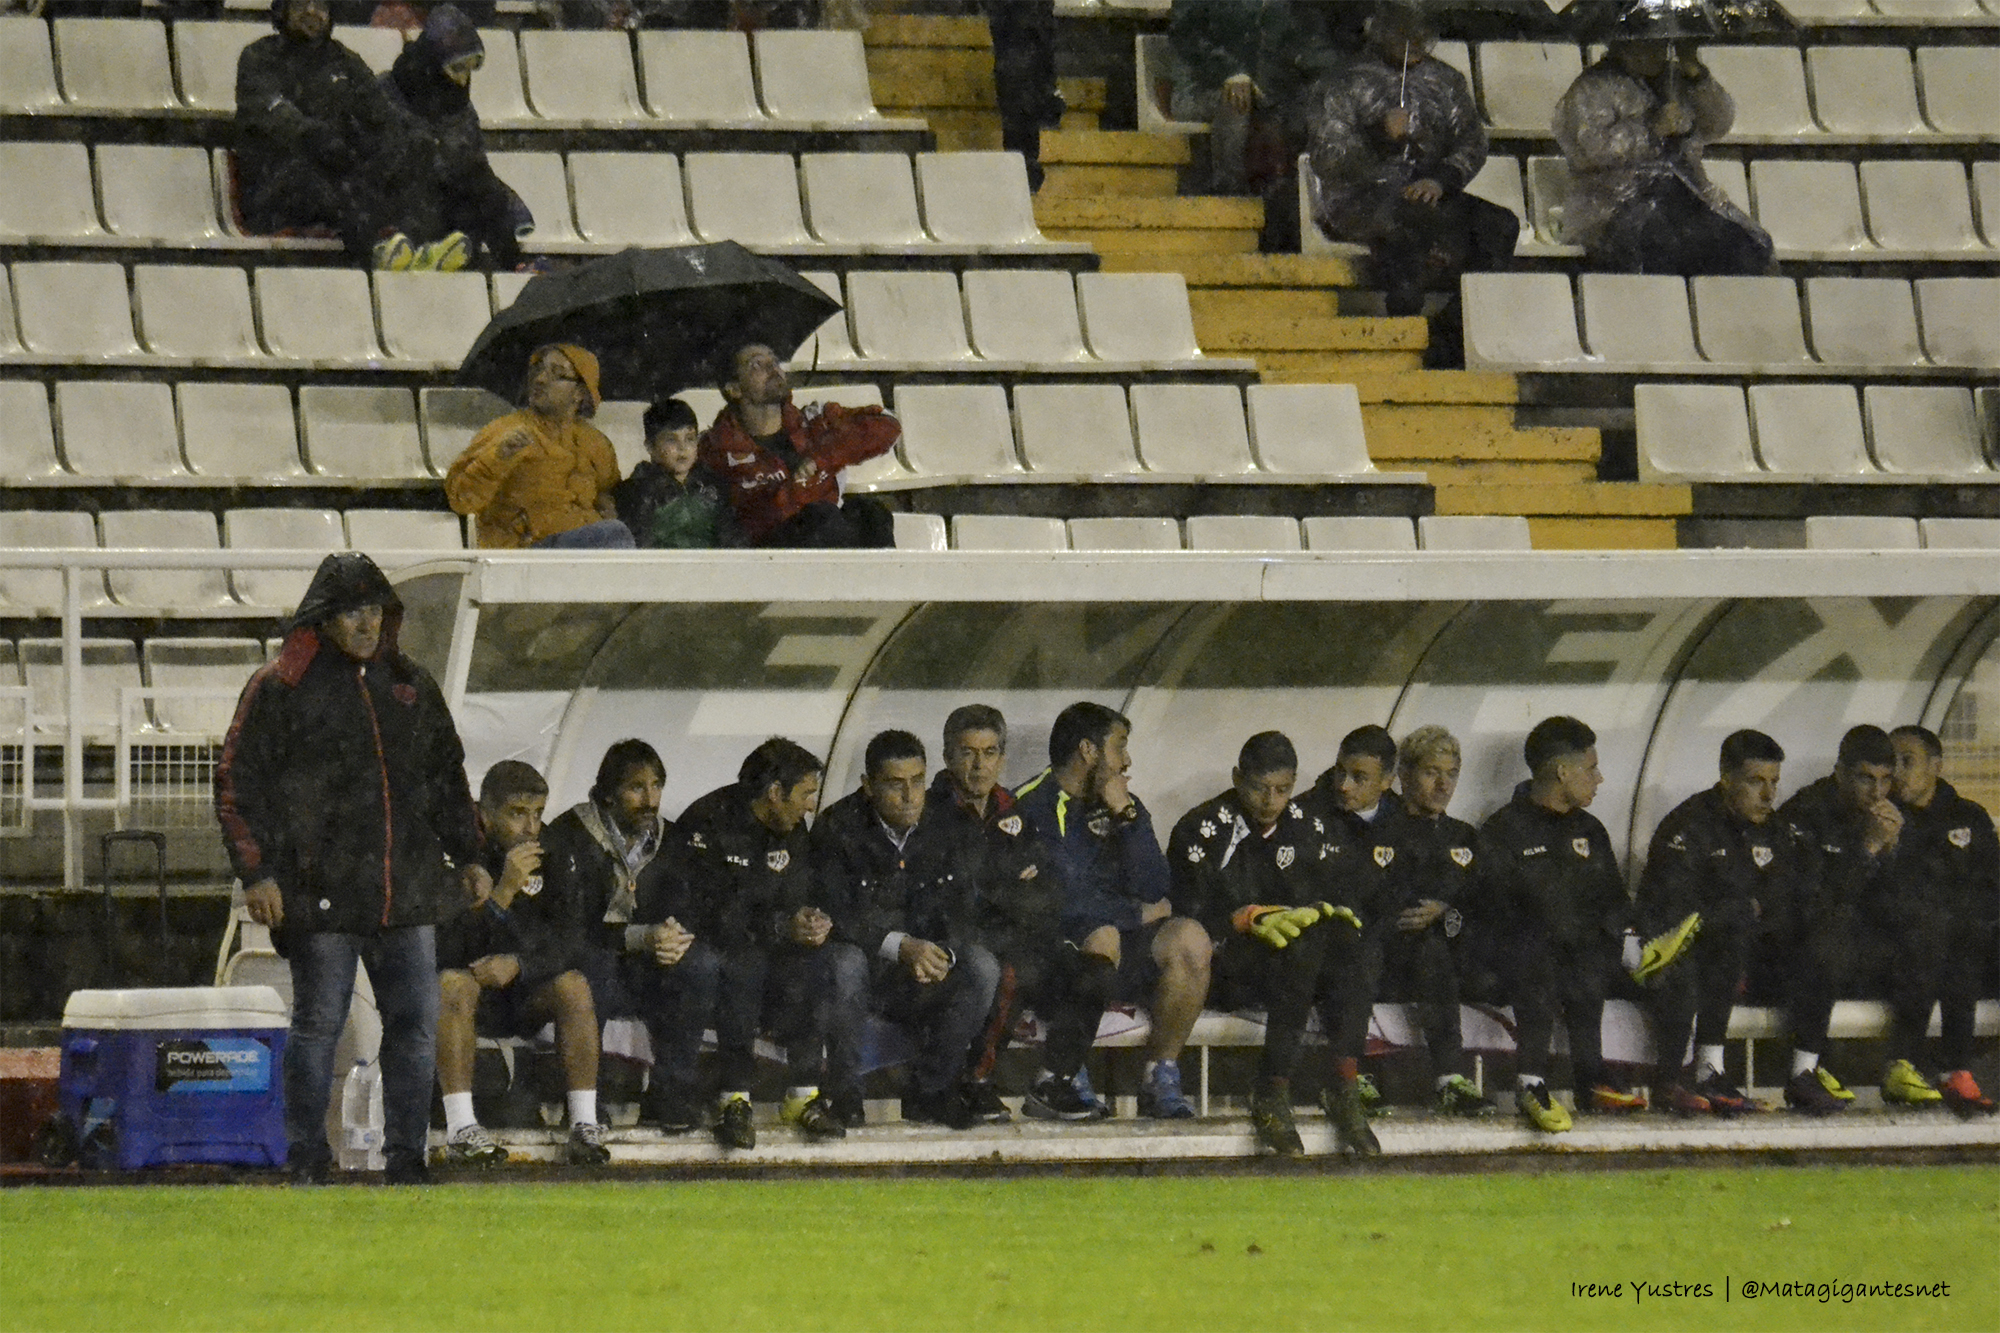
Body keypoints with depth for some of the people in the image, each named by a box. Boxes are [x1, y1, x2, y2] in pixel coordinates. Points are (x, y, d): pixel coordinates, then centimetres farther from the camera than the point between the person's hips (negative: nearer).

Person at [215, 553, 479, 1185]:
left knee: (416, 1023, 2)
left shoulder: (413, 687, 16)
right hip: (323, 895, -4)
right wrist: (256, 872, -9)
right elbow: (238, 785, -2)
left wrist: (468, 857, 19)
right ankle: (306, 1160, 7)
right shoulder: (280, 689, 0)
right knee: (317, 1026, -1)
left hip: (409, 894, 5)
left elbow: (448, 779, 25)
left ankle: (405, 1156, 9)